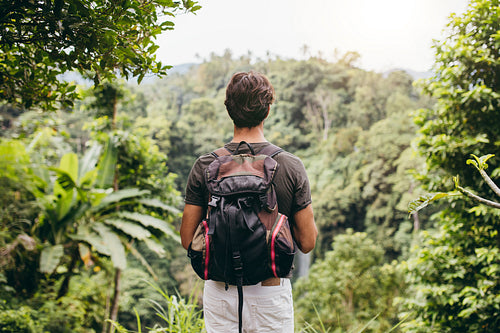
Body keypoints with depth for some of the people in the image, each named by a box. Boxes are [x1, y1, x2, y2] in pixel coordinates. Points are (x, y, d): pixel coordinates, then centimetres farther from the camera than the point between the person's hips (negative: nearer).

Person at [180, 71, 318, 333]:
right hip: (270, 290, -1)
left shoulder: (205, 166, -8)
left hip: (220, 290, 1)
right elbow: (307, 242, -6)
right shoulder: (291, 166, -10)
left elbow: (187, 239, -3)